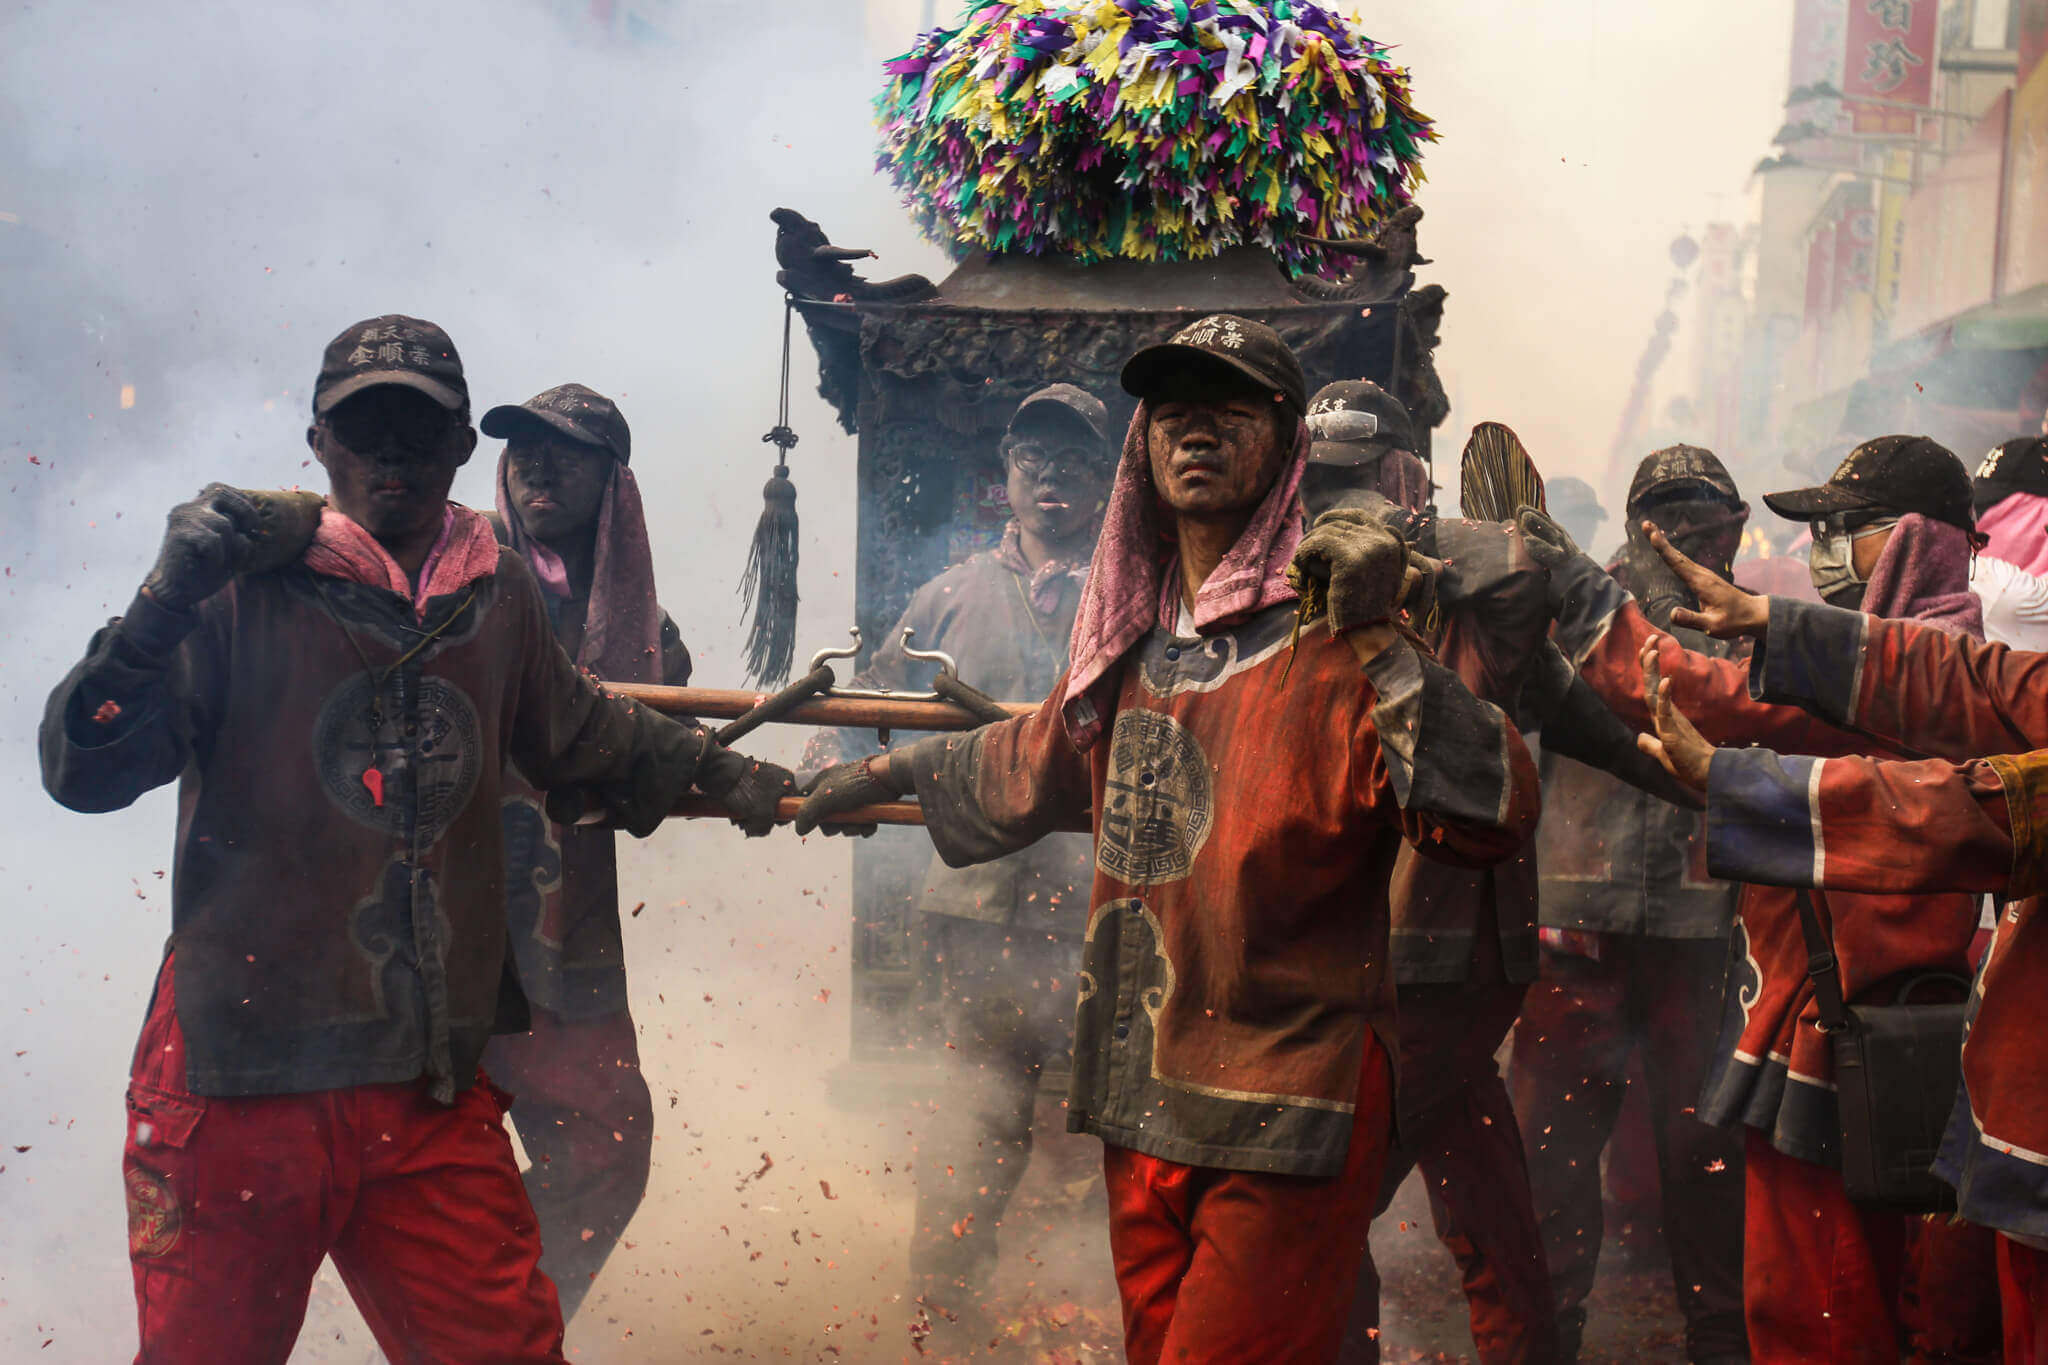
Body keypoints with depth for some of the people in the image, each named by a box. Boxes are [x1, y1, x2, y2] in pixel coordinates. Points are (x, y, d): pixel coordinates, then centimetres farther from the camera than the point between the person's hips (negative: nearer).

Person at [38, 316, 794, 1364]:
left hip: (433, 1096, 4)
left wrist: (722, 775, 28)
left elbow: (580, 734, 26)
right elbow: (84, 772, -12)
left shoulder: (498, 596, 7)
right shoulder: (245, 587, -6)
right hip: (242, 1085, -4)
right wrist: (165, 604, -24)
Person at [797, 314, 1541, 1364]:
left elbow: (1493, 822, -21)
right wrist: (892, 771, 41)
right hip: (1141, 1101, 7)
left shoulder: (1327, 633, -10)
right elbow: (1036, 760, 31)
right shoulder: (1130, 637, 9)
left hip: (1286, 1118, -6)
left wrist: (1382, 648, -28)